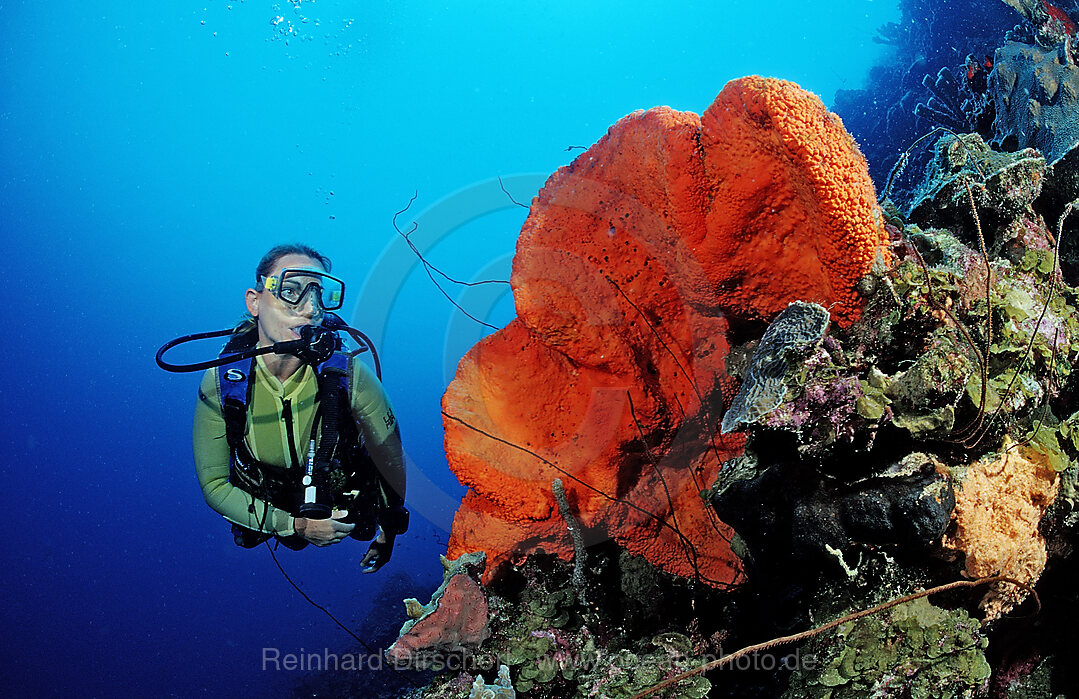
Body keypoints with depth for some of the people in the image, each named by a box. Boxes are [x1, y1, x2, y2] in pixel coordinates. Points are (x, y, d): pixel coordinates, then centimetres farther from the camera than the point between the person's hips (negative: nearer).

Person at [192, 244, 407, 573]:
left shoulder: (348, 375, -35)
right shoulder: (219, 384, -30)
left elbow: (392, 461, -19)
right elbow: (214, 484, -21)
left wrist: (389, 531, -3)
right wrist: (296, 525, -29)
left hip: (347, 505, -1)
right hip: (269, 512, 1)